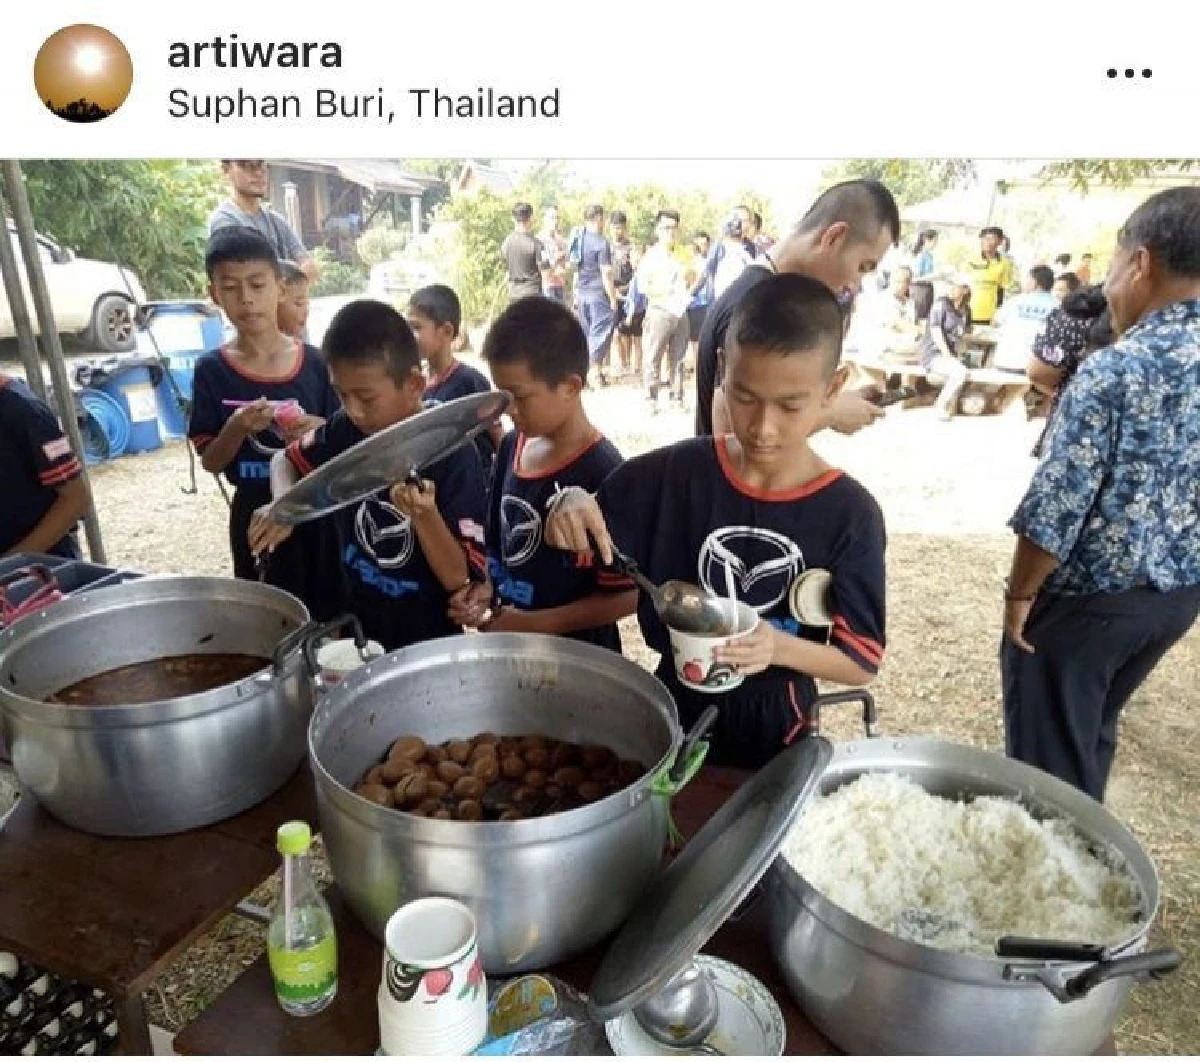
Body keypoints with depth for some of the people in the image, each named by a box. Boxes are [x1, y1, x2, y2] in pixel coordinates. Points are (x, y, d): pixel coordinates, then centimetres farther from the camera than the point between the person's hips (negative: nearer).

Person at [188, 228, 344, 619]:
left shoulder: (313, 362, -3)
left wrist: (320, 433, -17)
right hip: (257, 519, 0)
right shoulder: (212, 370, -4)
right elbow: (210, 462, -2)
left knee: (334, 616, 9)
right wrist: (236, 429, -20)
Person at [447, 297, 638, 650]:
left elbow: (626, 595, -19)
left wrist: (532, 623, -19)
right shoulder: (512, 446, -2)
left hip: (575, 656, -6)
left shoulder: (602, 474, -22)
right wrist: (486, 589, -5)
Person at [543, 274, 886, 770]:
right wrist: (571, 506, -24)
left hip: (773, 727, -1)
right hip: (674, 708, 2)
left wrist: (780, 647, -30)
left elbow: (863, 661, -12)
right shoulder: (674, 472, -13)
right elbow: (583, 546, -2)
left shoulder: (850, 514, -17)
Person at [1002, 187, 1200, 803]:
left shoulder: (1115, 370, -23)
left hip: (1086, 598, -8)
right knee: (1093, 732, 27)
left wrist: (1020, 594, -11)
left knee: (1047, 756, 10)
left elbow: (1055, 508, -22)